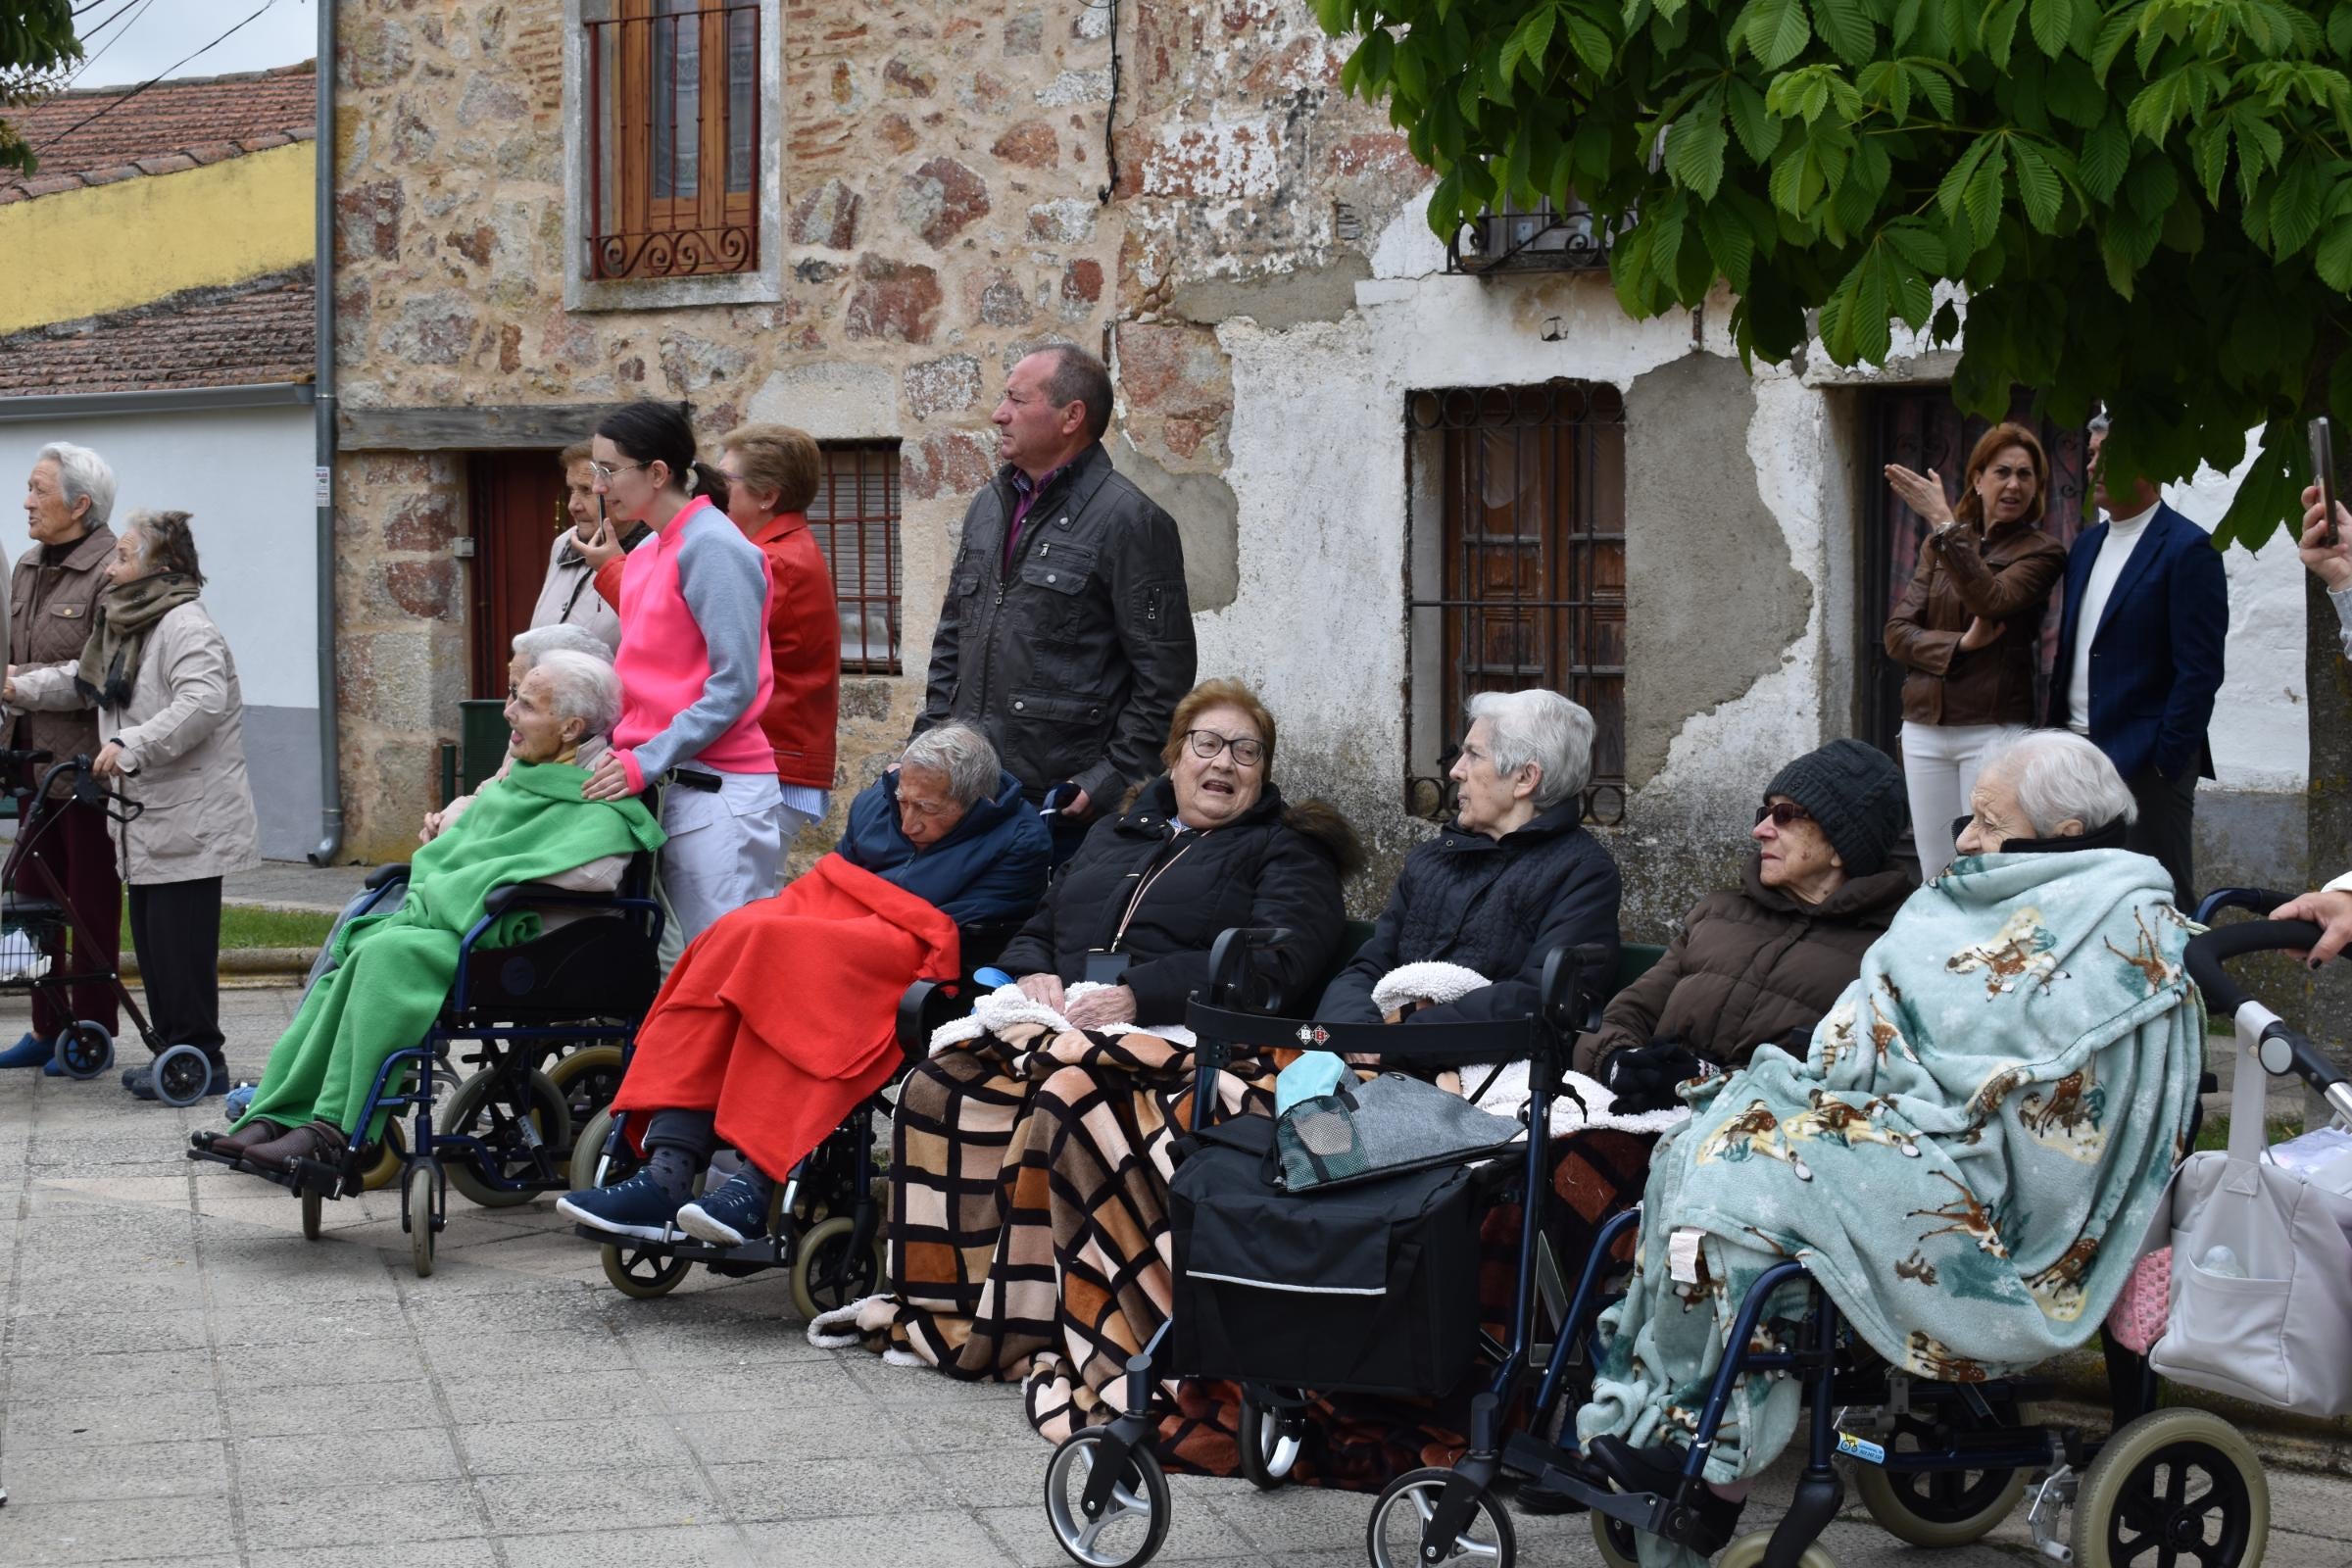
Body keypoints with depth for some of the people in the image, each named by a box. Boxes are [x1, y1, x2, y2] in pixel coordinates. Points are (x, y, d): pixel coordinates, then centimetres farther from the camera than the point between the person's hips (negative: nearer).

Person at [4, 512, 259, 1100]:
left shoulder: (184, 627, -15)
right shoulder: (128, 626, 19)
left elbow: (202, 704, -29)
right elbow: (86, 681, 34)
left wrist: (132, 745, -34)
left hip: (189, 823, -10)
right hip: (148, 820, 10)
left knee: (181, 943, -8)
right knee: (151, 941, 13)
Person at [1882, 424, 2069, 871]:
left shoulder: (2041, 553, 2)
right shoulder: (1937, 547, 14)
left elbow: (1990, 600, -18)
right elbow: (1897, 633, 7)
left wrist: (1945, 523, -20)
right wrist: (1960, 645, -11)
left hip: (1992, 729, -4)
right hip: (1925, 729, 4)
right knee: (1934, 879, 4)